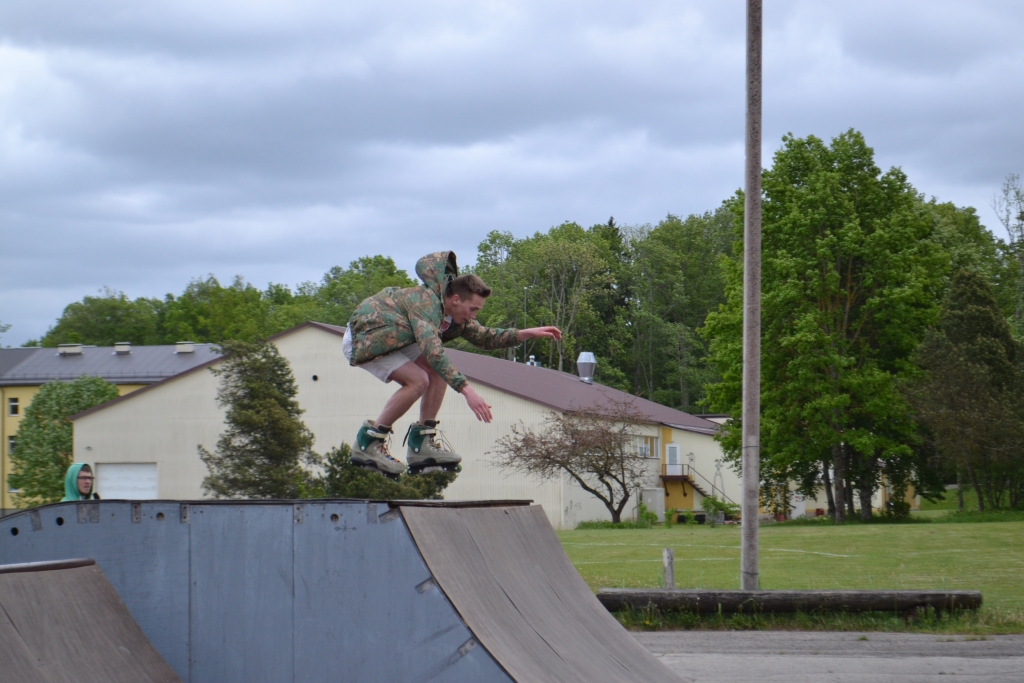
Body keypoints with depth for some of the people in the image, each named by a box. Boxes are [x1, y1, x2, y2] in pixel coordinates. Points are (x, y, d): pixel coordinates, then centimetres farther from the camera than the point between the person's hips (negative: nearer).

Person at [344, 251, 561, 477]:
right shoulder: (425, 303, -29)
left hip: (390, 338, 10)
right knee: (418, 380, -24)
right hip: (364, 338, -10)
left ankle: (422, 443, -2)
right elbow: (433, 351, -41)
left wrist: (528, 333, -2)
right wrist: (467, 391, -46)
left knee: (439, 371, -5)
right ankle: (368, 443, -17)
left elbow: (484, 337, 12)